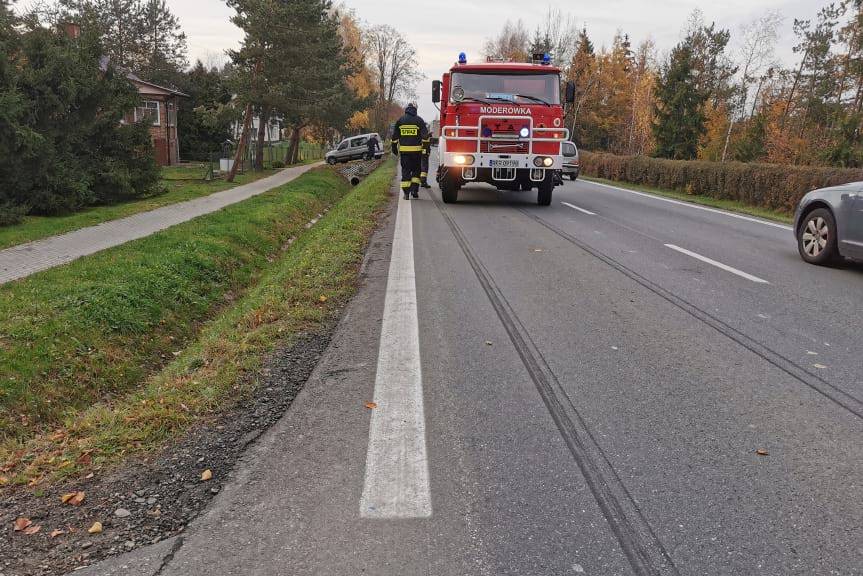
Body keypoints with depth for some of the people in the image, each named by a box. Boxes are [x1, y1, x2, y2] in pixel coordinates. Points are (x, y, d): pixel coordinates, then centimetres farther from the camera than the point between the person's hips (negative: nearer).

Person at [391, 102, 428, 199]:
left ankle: (406, 192, 0)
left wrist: (394, 148, 14)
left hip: (404, 150, 1)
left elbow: (395, 136, 8)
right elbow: (425, 136, -4)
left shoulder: (400, 121, 6)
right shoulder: (419, 120, 0)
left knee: (405, 171, 4)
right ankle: (414, 190, 3)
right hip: (416, 150, -1)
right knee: (416, 170, 11)